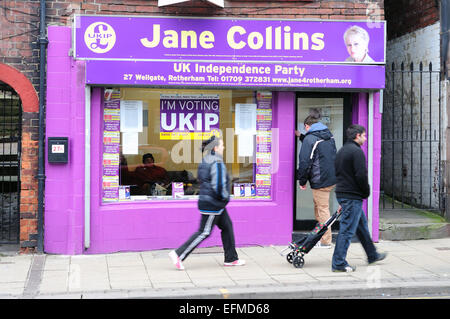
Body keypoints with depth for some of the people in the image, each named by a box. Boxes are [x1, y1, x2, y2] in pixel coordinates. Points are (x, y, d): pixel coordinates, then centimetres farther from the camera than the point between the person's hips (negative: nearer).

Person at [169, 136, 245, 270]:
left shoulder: (205, 161, 10)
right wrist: (225, 197, -8)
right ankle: (178, 254, -1)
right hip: (212, 204, -10)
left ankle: (231, 259, 21)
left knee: (227, 226, 15)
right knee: (204, 232, -3)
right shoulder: (217, 163, -20)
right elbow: (219, 185, -26)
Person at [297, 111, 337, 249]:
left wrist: (302, 181, -3)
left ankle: (326, 241, 3)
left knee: (323, 209, -2)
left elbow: (305, 161, -15)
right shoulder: (329, 135, 13)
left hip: (320, 181, -8)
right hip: (332, 179, 8)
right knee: (318, 204, 20)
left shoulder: (310, 139, -12)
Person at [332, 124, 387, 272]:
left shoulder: (341, 151, 16)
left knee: (362, 225, 21)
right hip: (353, 196, -10)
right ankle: (338, 263, -5)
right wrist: (366, 192, -5)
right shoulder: (357, 151, -15)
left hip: (341, 193, 10)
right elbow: (361, 175, -21)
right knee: (347, 229, -7)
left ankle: (372, 255, 33)